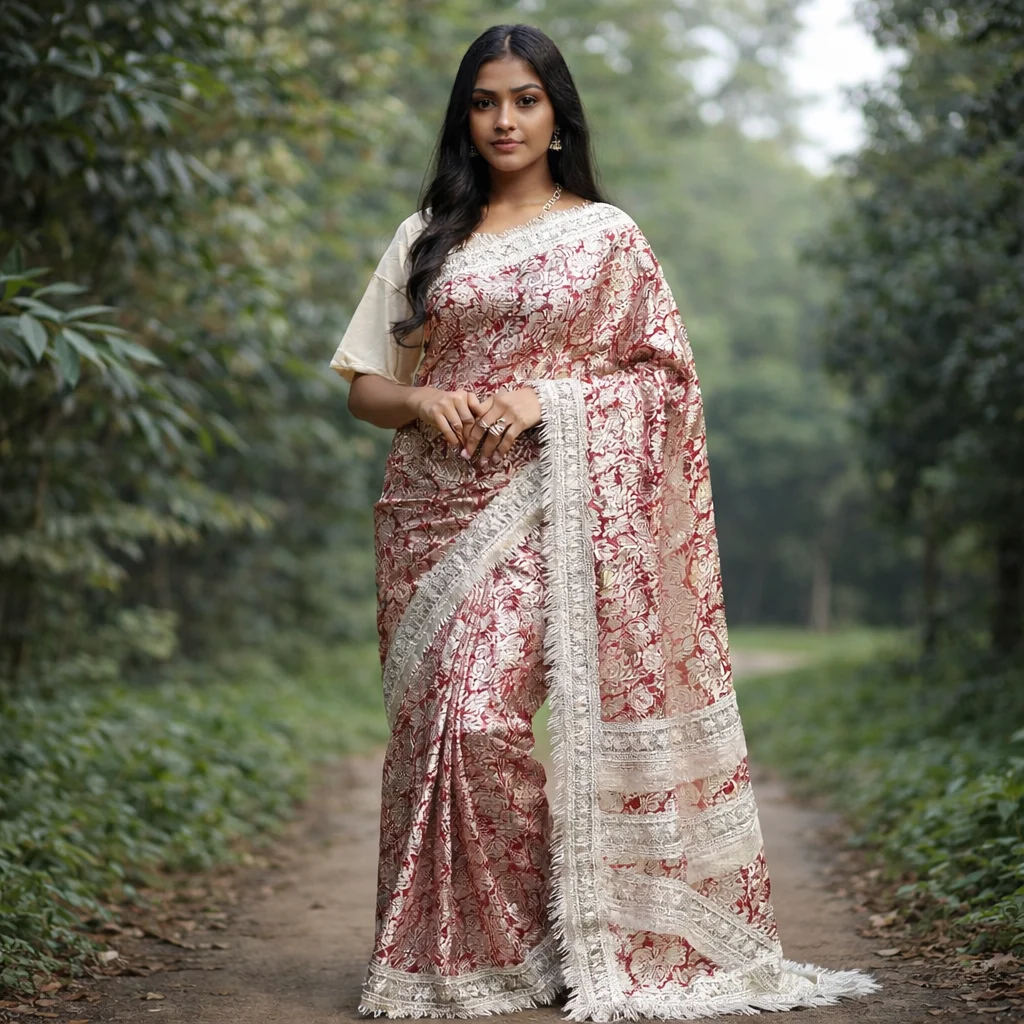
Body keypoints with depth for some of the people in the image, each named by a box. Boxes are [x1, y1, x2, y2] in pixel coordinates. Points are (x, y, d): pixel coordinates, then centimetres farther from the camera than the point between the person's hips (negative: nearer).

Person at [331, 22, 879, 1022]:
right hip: (433, 508, 3)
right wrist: (421, 401, -7)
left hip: (547, 511, -3)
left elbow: (663, 375, 3)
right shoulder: (425, 237, 15)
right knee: (438, 721, -1)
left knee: (480, 714, -16)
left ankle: (525, 943, 0)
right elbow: (364, 382, 14)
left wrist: (547, 399, -10)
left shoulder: (605, 234, 8)